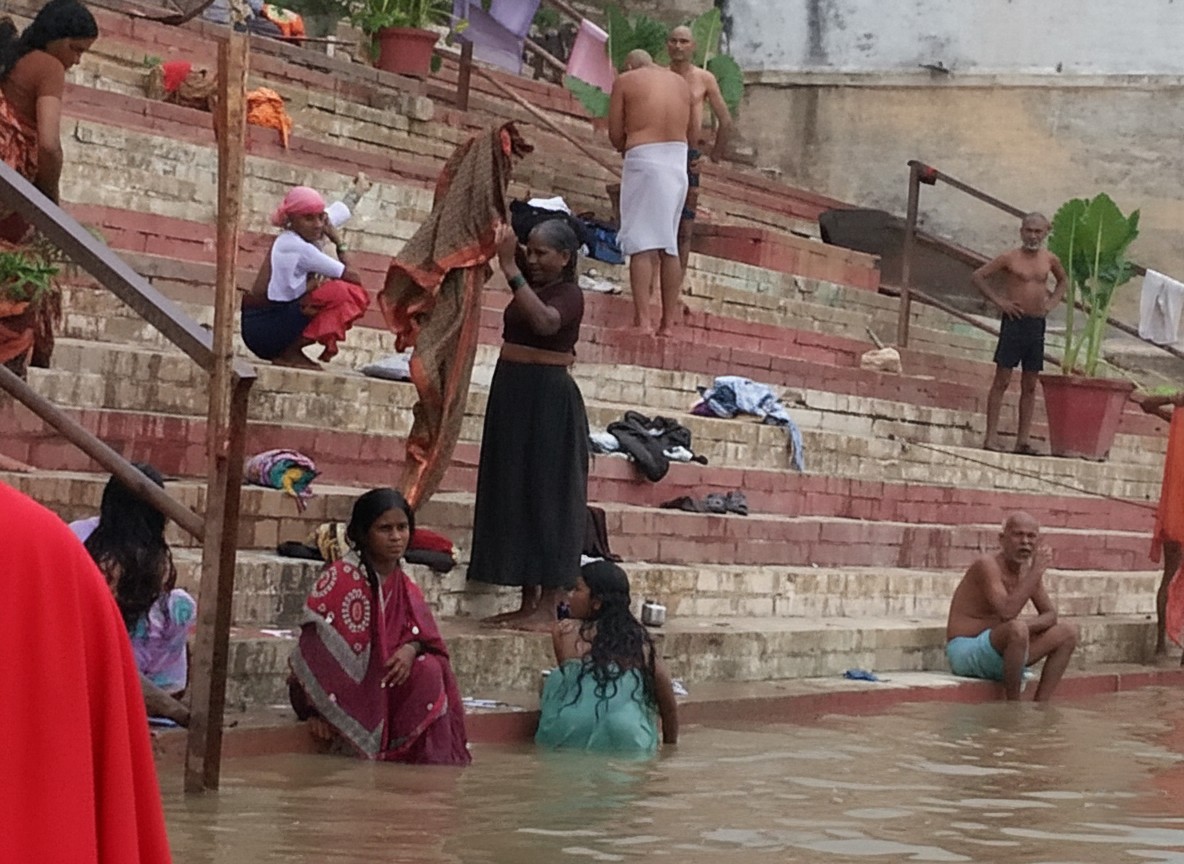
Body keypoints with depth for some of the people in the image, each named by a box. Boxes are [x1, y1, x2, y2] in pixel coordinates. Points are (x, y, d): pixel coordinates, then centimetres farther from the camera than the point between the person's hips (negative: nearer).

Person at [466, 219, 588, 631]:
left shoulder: (569, 294, -12)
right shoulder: (533, 282, 11)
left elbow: (545, 321, -32)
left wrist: (510, 269, -34)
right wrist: (502, 241, -14)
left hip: (548, 400, -9)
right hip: (513, 395, 9)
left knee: (545, 498, -6)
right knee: (515, 498, 9)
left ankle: (547, 608, -4)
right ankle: (528, 603, 13)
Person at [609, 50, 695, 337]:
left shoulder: (624, 81, 4)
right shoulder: (681, 82, 17)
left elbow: (615, 133, 1)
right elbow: (693, 133, 17)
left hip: (643, 157, -4)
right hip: (678, 160, 4)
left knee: (642, 243, -6)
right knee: (669, 246, 9)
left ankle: (642, 320, -14)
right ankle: (668, 322, 7)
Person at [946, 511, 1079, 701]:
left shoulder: (1029, 570, 7)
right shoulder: (988, 565, -19)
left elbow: (1050, 614, 10)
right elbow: (1006, 612, -32)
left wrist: (1030, 625, -14)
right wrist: (1036, 572, -25)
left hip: (999, 653, 9)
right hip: (965, 653, -9)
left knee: (1067, 632, 3)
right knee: (1017, 629, -36)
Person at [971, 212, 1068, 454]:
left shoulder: (1050, 260, 7)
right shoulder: (1010, 258, -5)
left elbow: (1063, 281, 27)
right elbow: (978, 276, -3)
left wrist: (1052, 303, 11)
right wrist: (999, 300, -8)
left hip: (1037, 324, 5)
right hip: (1014, 322, -5)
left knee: (1030, 386, 5)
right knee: (1002, 381, -4)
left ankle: (1023, 440, 8)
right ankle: (991, 437, -4)